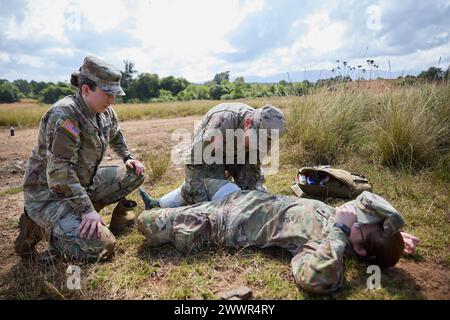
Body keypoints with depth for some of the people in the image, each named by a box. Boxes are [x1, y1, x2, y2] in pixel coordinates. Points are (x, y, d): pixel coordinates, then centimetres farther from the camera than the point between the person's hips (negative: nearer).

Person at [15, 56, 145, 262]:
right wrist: (87, 210, -31)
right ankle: (37, 227, -1)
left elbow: (115, 136, 23)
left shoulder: (105, 112, -1)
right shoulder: (64, 114, -26)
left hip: (84, 182, 8)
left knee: (134, 174, -1)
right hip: (49, 193, -8)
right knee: (100, 246, -22)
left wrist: (128, 157, 8)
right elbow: (59, 172, -30)